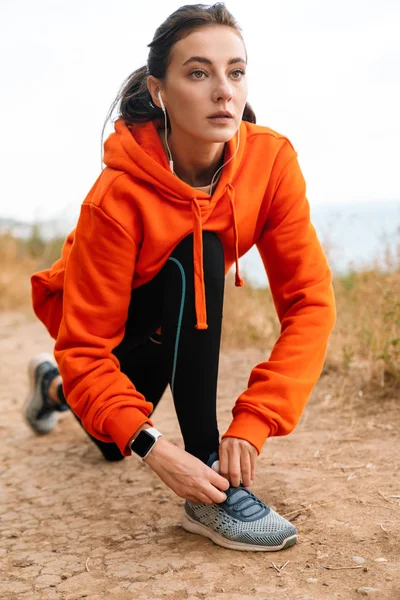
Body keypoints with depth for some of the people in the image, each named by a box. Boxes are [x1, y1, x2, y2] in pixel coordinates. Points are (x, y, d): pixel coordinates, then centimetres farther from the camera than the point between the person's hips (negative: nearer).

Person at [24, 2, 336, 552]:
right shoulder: (118, 195, -37)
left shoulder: (271, 159, -28)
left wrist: (253, 422, -39)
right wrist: (152, 447, -46)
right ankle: (209, 493, -30)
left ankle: (56, 385, 57)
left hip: (166, 322, 5)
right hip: (93, 316, -4)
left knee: (114, 444, 24)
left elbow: (310, 299, -30)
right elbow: (85, 346, -34)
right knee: (198, 256, -37)